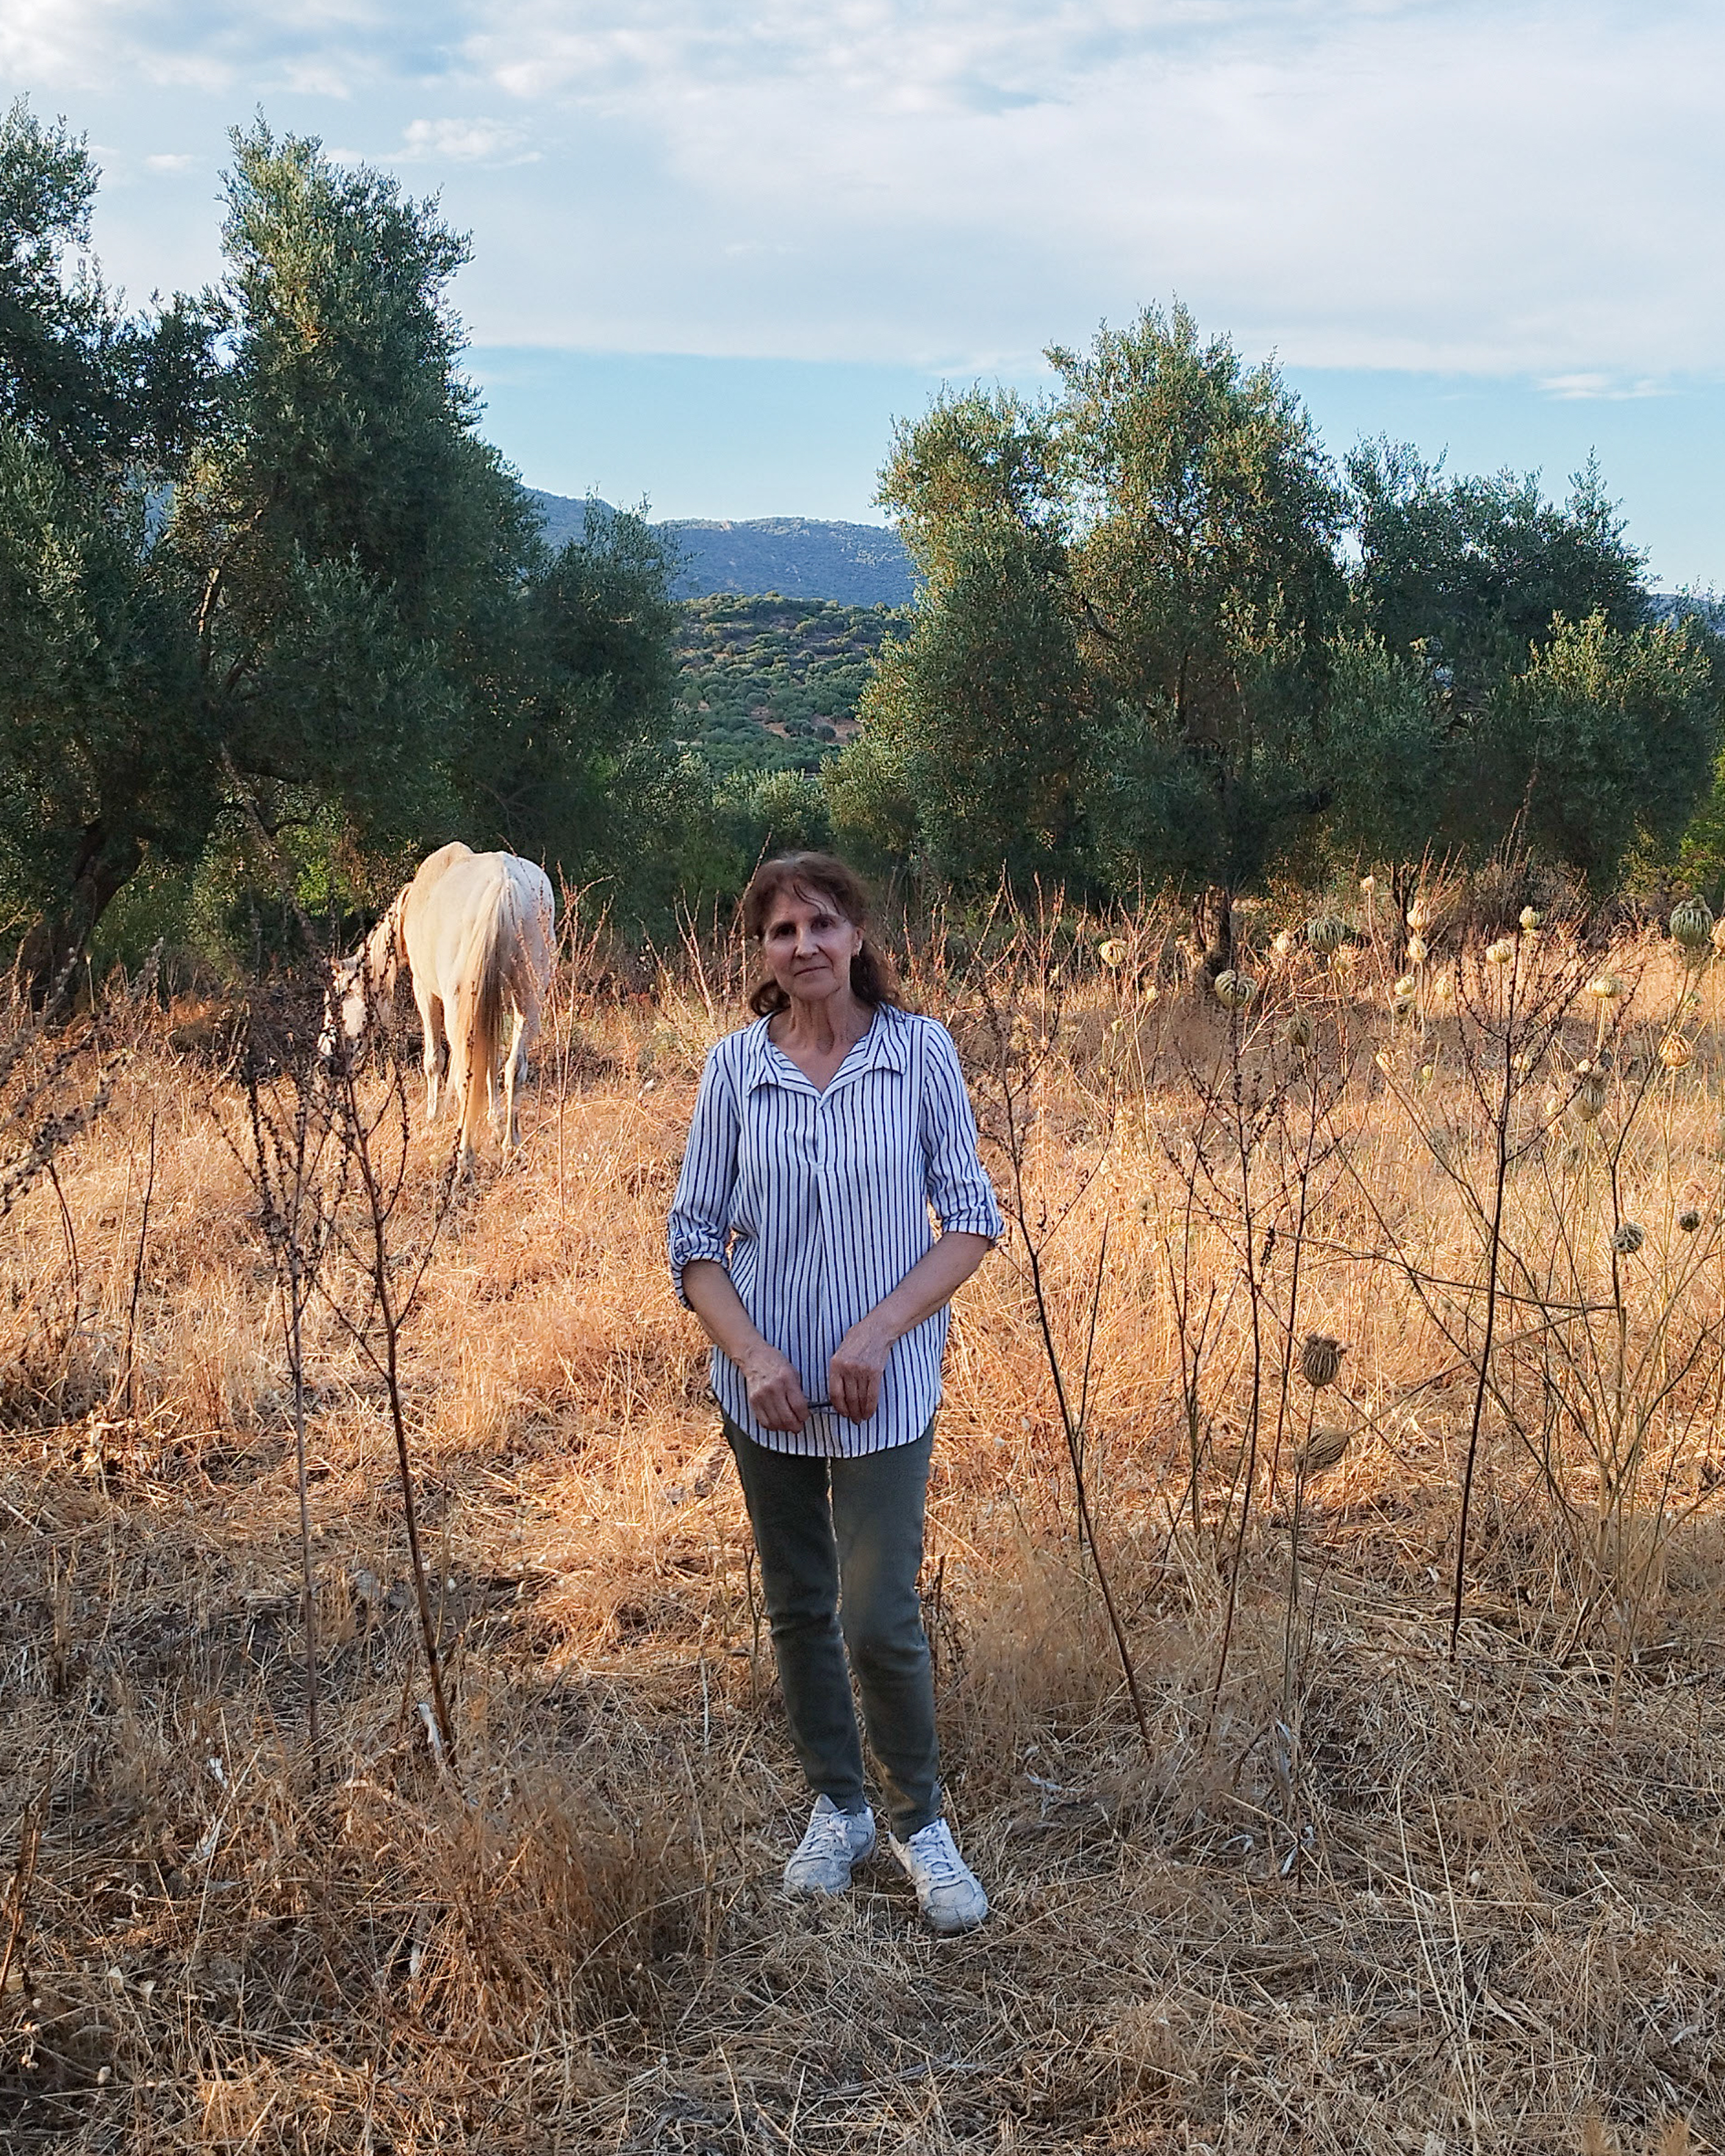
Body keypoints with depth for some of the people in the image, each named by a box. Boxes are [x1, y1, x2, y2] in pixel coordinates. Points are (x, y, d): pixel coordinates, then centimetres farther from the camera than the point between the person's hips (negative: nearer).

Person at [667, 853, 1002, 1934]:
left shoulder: (921, 1051, -7)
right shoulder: (736, 1066, -3)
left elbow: (973, 1222, -5)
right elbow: (695, 1237, 1)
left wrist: (877, 1332, -15)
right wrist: (753, 1355, -13)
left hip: (886, 1389, -2)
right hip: (767, 1388, 2)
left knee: (880, 1621, -5)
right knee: (798, 1608, 14)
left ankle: (921, 1822, 19)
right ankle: (837, 1808, 34)